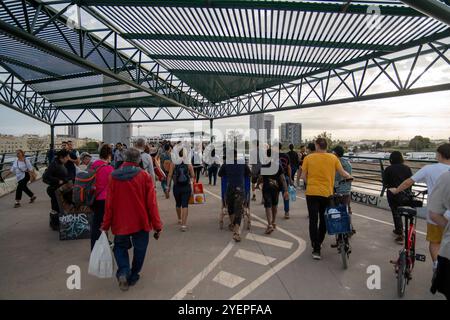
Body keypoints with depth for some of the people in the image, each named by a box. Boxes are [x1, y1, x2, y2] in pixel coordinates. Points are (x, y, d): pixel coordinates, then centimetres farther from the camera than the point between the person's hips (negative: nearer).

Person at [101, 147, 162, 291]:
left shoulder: (114, 176, -5)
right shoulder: (144, 176, -11)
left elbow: (109, 203, -3)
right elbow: (151, 203, -12)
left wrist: (105, 225, 7)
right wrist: (157, 225, -6)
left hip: (120, 222, 2)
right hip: (140, 222, -1)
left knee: (120, 247, 22)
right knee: (139, 249, 18)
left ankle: (123, 272, 3)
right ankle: (133, 277, 27)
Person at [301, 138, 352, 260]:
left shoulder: (308, 158, -4)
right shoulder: (333, 158, 0)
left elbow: (303, 176, -2)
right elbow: (342, 173, 4)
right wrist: (349, 177, 25)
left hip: (312, 192, -2)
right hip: (327, 193, 2)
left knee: (313, 221, 2)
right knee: (323, 220, 18)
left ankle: (316, 249, -2)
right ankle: (319, 243, 33)